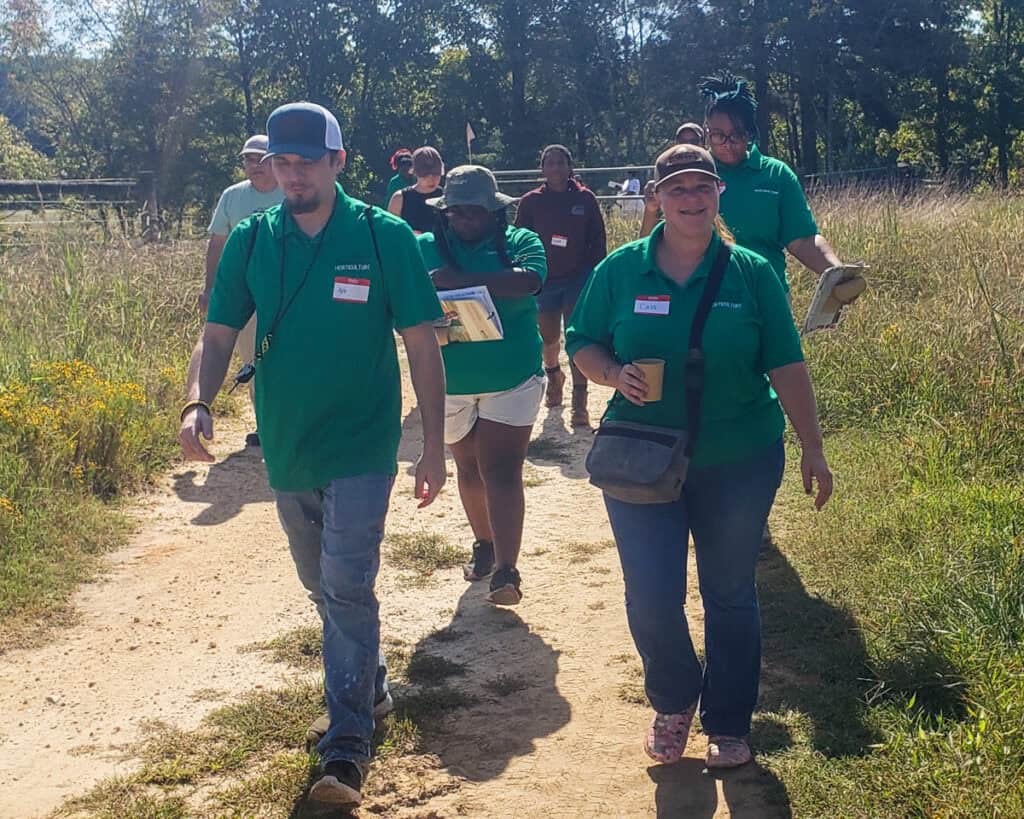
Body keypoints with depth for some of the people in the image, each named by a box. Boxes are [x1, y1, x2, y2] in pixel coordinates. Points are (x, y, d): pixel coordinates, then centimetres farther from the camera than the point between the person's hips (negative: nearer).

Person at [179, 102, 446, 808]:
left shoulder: (384, 237, -9)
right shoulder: (251, 241, 0)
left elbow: (421, 343, -6)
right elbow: (220, 333, 1)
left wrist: (434, 445, -7)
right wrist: (200, 401, -19)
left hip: (362, 448, -4)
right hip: (286, 446, 4)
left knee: (347, 587, -10)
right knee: (323, 586, 19)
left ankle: (348, 743, -2)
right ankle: (368, 681, 42)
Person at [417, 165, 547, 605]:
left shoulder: (521, 242, -3)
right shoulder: (426, 248, 1)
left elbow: (529, 280, -24)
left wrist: (460, 280, -30)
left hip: (512, 379, -3)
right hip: (450, 382, 3)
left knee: (501, 472, -9)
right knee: (469, 469, 16)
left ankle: (506, 570, -11)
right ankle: (484, 544, 35)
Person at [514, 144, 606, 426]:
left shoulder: (585, 199, -2)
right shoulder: (531, 202, -1)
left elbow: (597, 242, 1)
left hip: (578, 279, -2)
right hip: (544, 280, 2)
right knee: (549, 338, 16)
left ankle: (579, 402, -6)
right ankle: (553, 374, 48)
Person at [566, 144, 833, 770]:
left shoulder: (752, 273, -1)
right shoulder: (620, 270, 0)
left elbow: (786, 366, 0)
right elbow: (581, 345, 7)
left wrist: (814, 450, -2)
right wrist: (614, 373, -15)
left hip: (739, 460, 0)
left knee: (731, 595, 10)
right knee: (651, 598, -2)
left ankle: (728, 723, 30)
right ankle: (673, 702, 29)